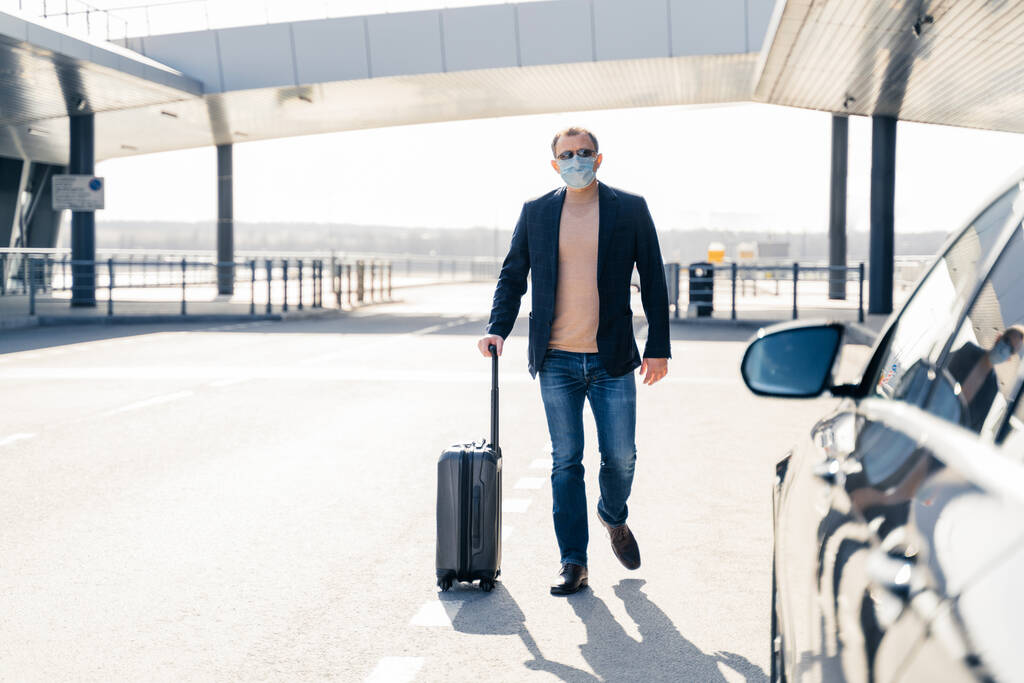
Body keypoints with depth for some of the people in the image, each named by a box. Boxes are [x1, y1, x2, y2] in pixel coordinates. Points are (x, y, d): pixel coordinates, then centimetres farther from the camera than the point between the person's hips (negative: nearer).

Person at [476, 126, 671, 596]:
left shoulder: (630, 209, 3)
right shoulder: (535, 213, 7)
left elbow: (653, 281, 4)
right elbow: (512, 276, 12)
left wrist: (658, 347, -1)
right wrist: (497, 329, -3)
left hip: (611, 361, -1)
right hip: (557, 362, 1)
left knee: (620, 456, 3)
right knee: (566, 461, 2)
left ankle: (613, 517, 36)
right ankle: (573, 564, 8)